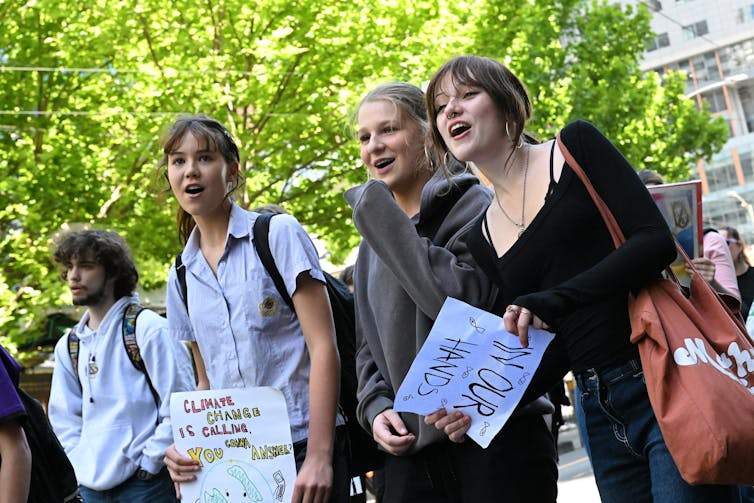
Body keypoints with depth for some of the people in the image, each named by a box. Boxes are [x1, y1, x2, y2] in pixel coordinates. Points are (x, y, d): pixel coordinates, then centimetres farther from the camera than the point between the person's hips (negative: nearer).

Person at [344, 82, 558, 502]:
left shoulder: (471, 203, -2)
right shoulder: (375, 242, 18)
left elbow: (464, 302, -18)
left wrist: (386, 222, -14)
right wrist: (375, 407, 3)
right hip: (411, 449, 6)